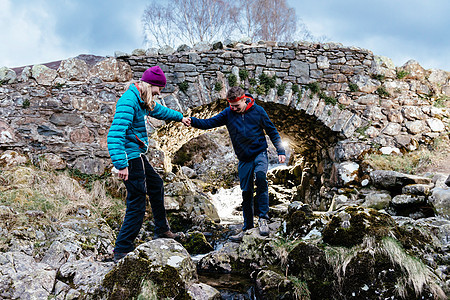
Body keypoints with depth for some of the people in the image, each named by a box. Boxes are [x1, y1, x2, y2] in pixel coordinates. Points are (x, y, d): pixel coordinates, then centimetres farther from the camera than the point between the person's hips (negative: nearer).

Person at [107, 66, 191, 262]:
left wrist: (180, 117, 44)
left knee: (156, 186, 25)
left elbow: (159, 110, 33)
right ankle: (121, 251, 1)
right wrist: (121, 165, -34)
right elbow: (115, 134, -29)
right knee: (136, 204, -7)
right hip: (131, 158, -11)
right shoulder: (128, 102, -20)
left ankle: (162, 230, 41)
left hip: (138, 157, 11)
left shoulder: (143, 100, 11)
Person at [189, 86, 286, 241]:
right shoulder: (228, 113, 0)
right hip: (244, 158, 3)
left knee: (260, 178, -31)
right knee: (246, 192, 6)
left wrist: (280, 151, -1)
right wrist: (192, 121, -24)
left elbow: (272, 131, 3)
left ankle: (263, 218, -21)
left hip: (260, 154, -2)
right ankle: (247, 227, 19)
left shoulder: (257, 111, -4)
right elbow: (209, 123, -7)